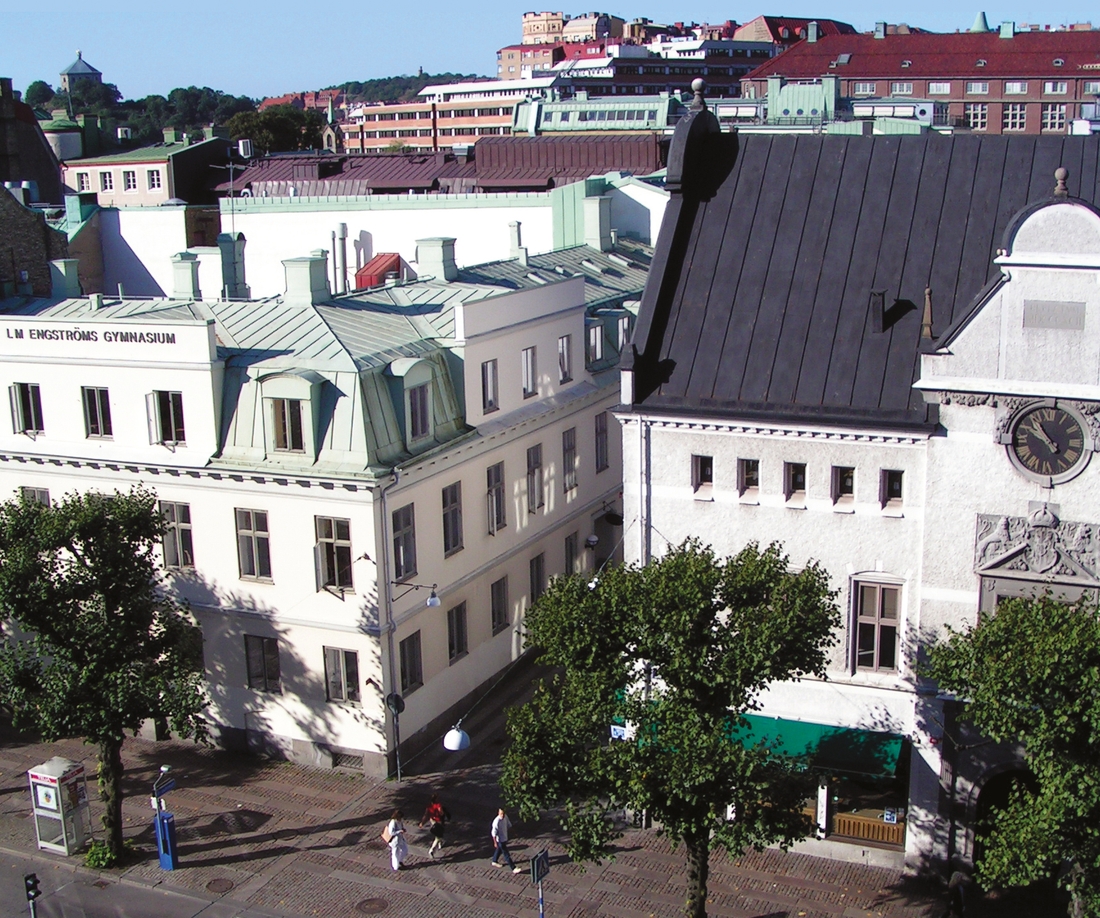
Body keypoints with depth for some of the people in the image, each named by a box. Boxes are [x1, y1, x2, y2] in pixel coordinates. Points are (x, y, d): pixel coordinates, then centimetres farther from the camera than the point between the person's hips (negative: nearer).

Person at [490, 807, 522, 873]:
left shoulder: (505, 817, -10)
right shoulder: (496, 822, -32)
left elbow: (509, 825, 10)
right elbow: (494, 833, -24)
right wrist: (495, 843, -18)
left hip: (505, 838, 8)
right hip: (500, 840, -8)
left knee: (499, 850, 28)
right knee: (506, 855, 1)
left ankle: (494, 861, 50)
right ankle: (514, 868, 8)